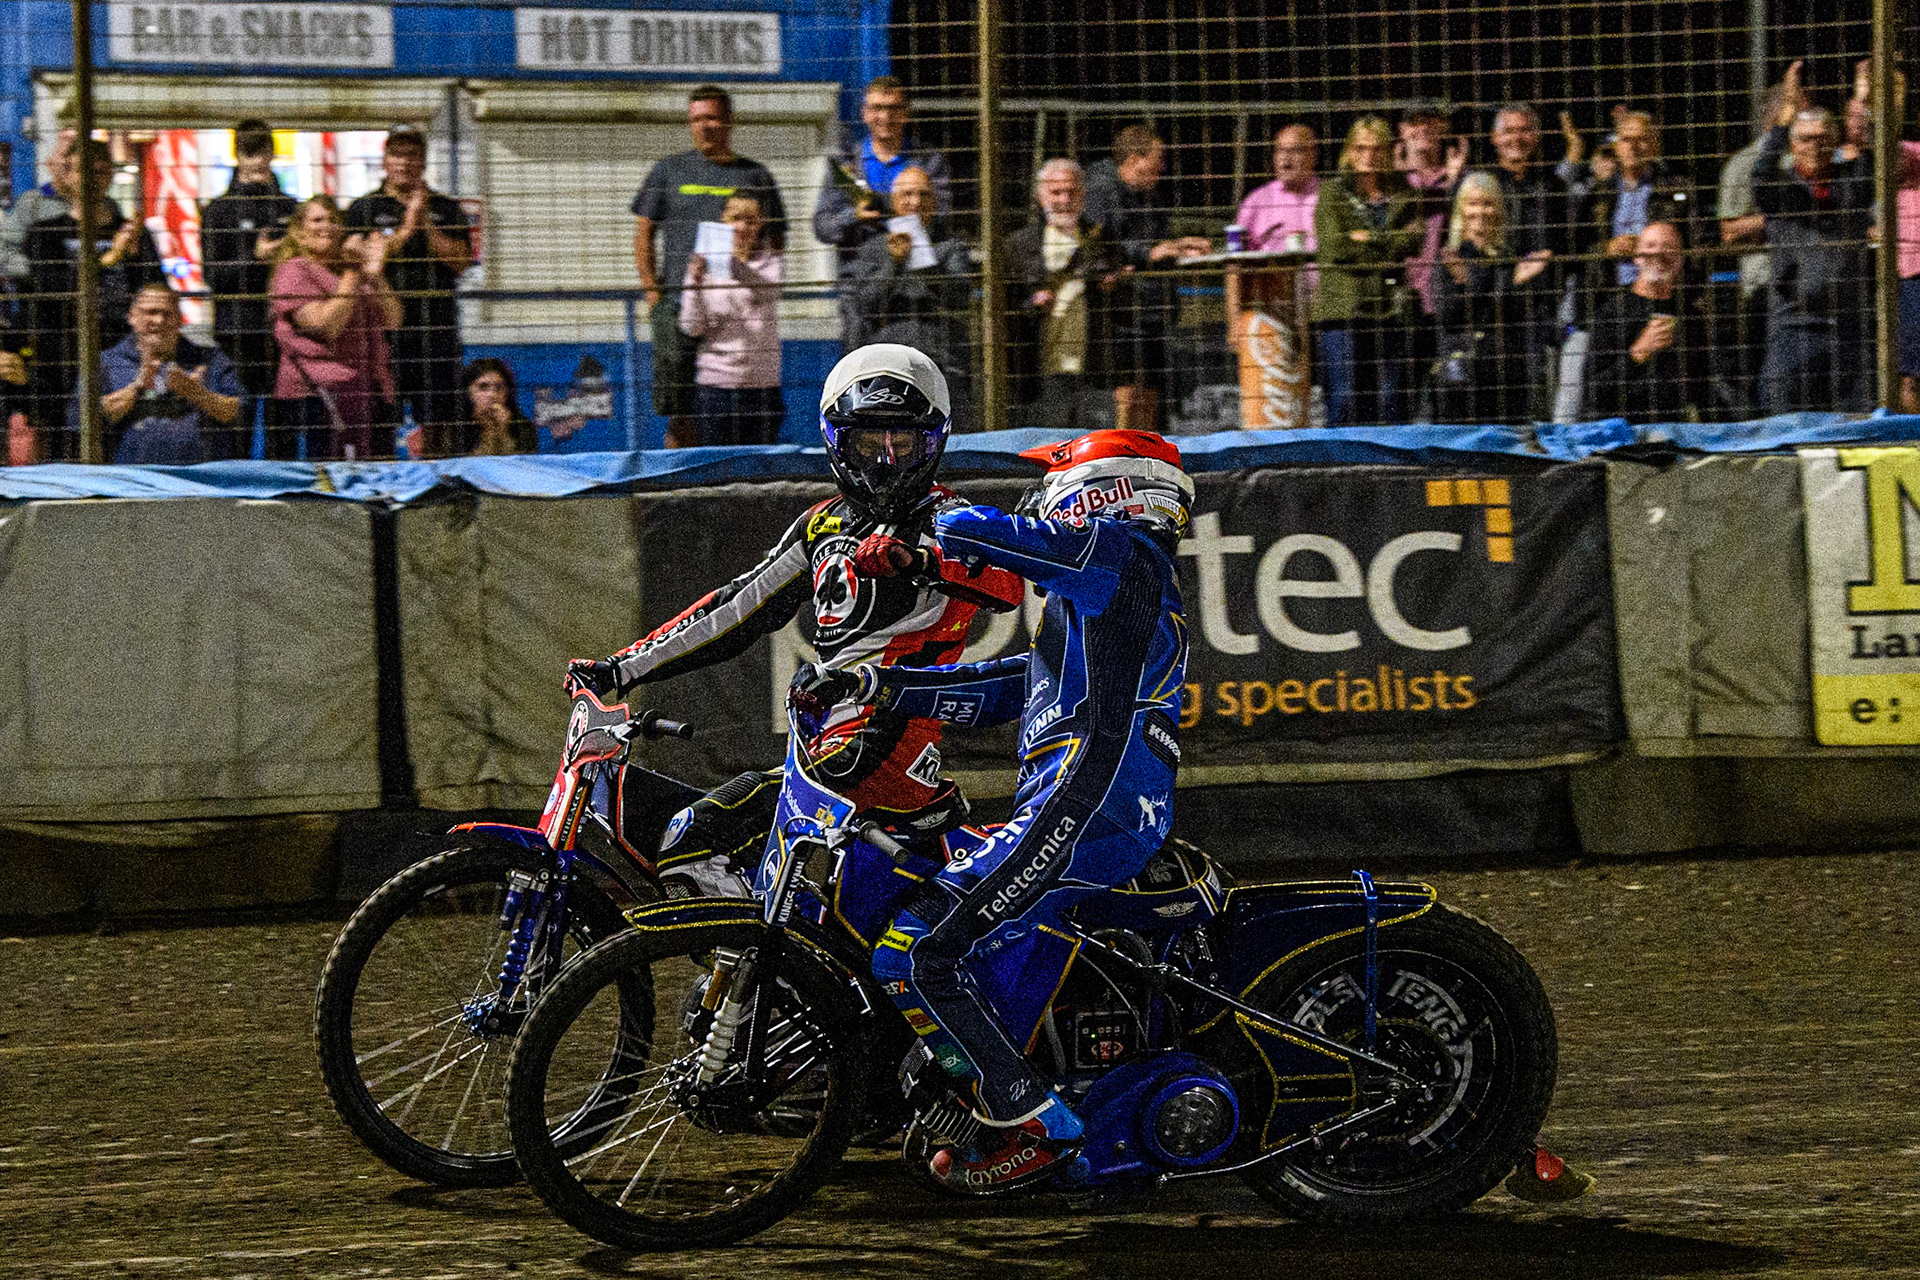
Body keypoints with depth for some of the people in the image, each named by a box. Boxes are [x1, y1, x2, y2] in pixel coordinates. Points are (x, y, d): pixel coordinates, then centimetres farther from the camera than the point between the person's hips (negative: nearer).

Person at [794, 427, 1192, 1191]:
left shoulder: (1119, 548, 3)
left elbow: (986, 533, 0)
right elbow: (989, 692, 26)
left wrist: (906, 545, 20)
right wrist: (870, 685, 19)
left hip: (1079, 811, -10)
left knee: (912, 953, -14)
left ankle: (1028, 1126, -13)